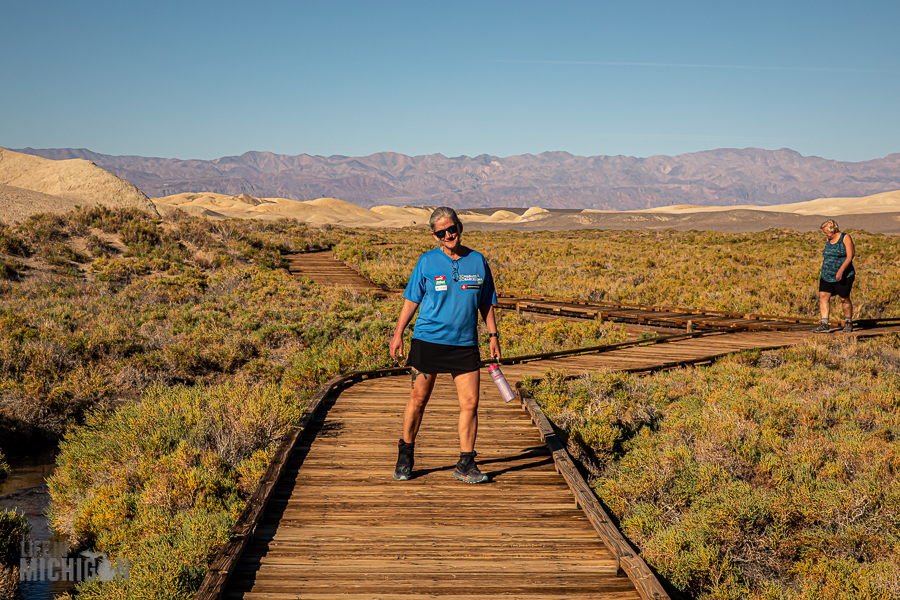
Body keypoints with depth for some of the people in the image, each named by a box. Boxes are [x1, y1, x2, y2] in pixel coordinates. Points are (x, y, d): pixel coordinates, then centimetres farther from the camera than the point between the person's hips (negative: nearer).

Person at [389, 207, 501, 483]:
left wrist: (493, 336, 10)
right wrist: (398, 333, 2)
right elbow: (411, 300, 7)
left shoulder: (478, 261, 7)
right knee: (418, 399, 2)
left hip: (465, 344, 2)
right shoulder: (427, 262, 1)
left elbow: (486, 303, 15)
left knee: (470, 402, -3)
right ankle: (405, 455, 23)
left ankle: (465, 464, 9)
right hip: (428, 340, -2)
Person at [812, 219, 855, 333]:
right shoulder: (828, 240, 12)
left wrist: (841, 270, -24)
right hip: (826, 276, 6)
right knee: (823, 296, -7)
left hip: (843, 276, -6)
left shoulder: (845, 238, -7)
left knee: (844, 299, 2)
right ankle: (824, 324, -9)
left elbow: (849, 256, -13)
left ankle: (848, 323, 20)